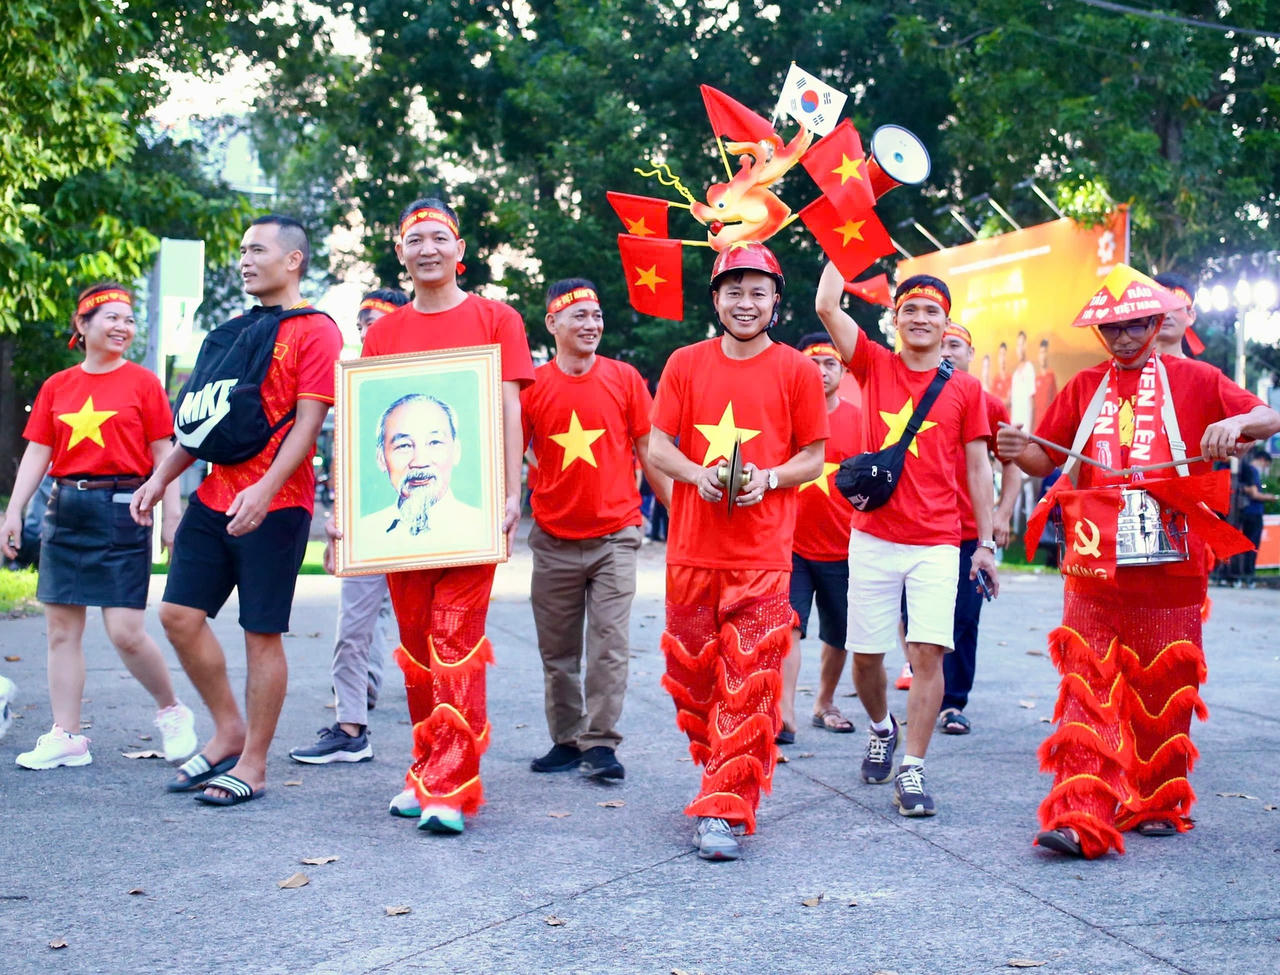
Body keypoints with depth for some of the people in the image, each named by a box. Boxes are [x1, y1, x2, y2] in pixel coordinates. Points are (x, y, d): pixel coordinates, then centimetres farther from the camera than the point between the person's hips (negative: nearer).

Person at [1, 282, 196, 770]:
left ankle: (171, 712, 15)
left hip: (123, 510, -4)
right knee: (61, 628, 4)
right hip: (66, 510, 4)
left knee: (125, 631, -8)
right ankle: (65, 737, 11)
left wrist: (171, 517, -4)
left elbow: (162, 454, 1)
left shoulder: (143, 383, 2)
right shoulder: (57, 386, 10)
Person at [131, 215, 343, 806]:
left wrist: (265, 488, -26)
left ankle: (252, 766, 9)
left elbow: (307, 422, -15)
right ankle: (228, 733, 20)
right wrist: (161, 477, 12)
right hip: (215, 496, 8)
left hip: (274, 506, -8)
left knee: (262, 633, -1)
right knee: (179, 612, 4)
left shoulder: (315, 331, -6)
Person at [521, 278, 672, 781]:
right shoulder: (532, 386, 1)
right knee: (557, 651, 8)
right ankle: (566, 741, 20)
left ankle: (600, 744, 2)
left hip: (614, 538, -1)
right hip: (554, 540, 1)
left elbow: (650, 454, 6)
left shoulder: (624, 379, 1)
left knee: (610, 645, -5)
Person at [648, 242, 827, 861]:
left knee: (747, 684, -8)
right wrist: (696, 474, -11)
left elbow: (813, 458, 6)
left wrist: (767, 479, -13)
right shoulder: (685, 364, 9)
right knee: (692, 677, 8)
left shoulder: (796, 370, 3)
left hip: (761, 554, -3)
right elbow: (657, 446, 8)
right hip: (692, 550, 3)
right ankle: (730, 776, 29)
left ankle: (725, 810, -5)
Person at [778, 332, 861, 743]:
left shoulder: (859, 420, 2)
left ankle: (824, 704, 34)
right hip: (790, 544, -2)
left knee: (838, 636, 14)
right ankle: (785, 715, -17)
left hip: (842, 550, 2)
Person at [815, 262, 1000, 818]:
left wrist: (986, 544, 4)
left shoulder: (965, 389, 5)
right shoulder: (875, 366, 6)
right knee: (866, 653, 6)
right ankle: (881, 727, 36)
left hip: (937, 543, -1)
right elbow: (826, 305, -5)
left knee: (929, 652, -9)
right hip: (873, 538, 1)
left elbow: (978, 469, 7)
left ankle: (911, 770, -2)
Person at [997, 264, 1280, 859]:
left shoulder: (1193, 380, 8)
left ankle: (1158, 805, 21)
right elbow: (1047, 459, 15)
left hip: (1168, 565, -1)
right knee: (1088, 690, -5)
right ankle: (1083, 818, -10)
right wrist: (1019, 452, -7)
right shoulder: (1083, 389, 15)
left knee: (1163, 687, 7)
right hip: (1092, 565, 2)